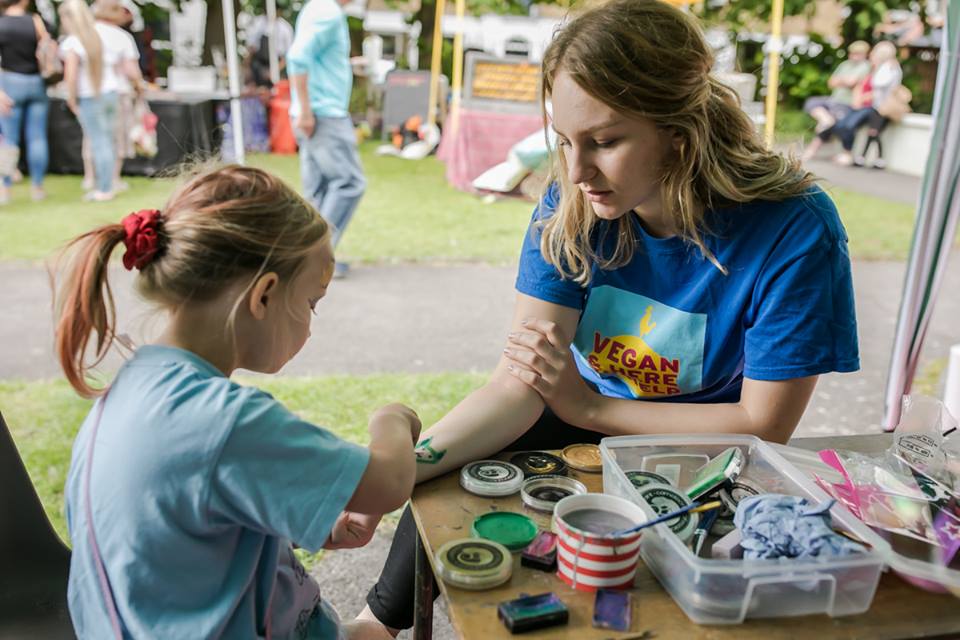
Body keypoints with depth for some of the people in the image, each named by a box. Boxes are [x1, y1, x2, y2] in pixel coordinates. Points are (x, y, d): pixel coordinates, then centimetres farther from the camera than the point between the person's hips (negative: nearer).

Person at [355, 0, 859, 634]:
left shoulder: (793, 229, -26)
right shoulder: (571, 205, -16)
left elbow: (765, 426, -19)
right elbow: (520, 383, -21)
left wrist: (588, 406, -21)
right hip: (583, 416, 3)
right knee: (447, 486, -16)